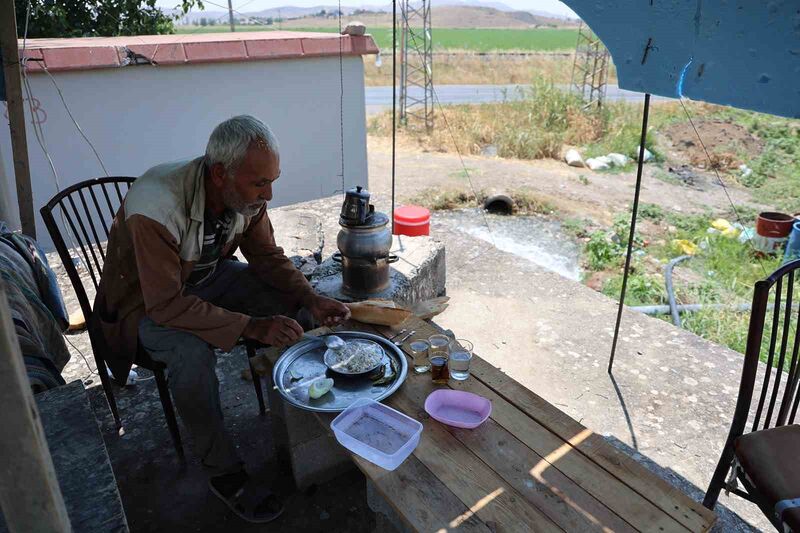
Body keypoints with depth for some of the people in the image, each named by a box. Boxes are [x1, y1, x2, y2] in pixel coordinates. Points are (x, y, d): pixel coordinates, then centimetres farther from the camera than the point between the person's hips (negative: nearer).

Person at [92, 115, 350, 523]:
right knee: (193, 352, -35)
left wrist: (311, 299, -21)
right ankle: (224, 473, -13)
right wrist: (252, 326, -41)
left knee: (295, 301, -11)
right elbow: (167, 305, -35)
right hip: (147, 299, -5)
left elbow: (268, 256, -5)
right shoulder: (155, 208, -37)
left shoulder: (247, 194, -17)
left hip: (208, 277, 6)